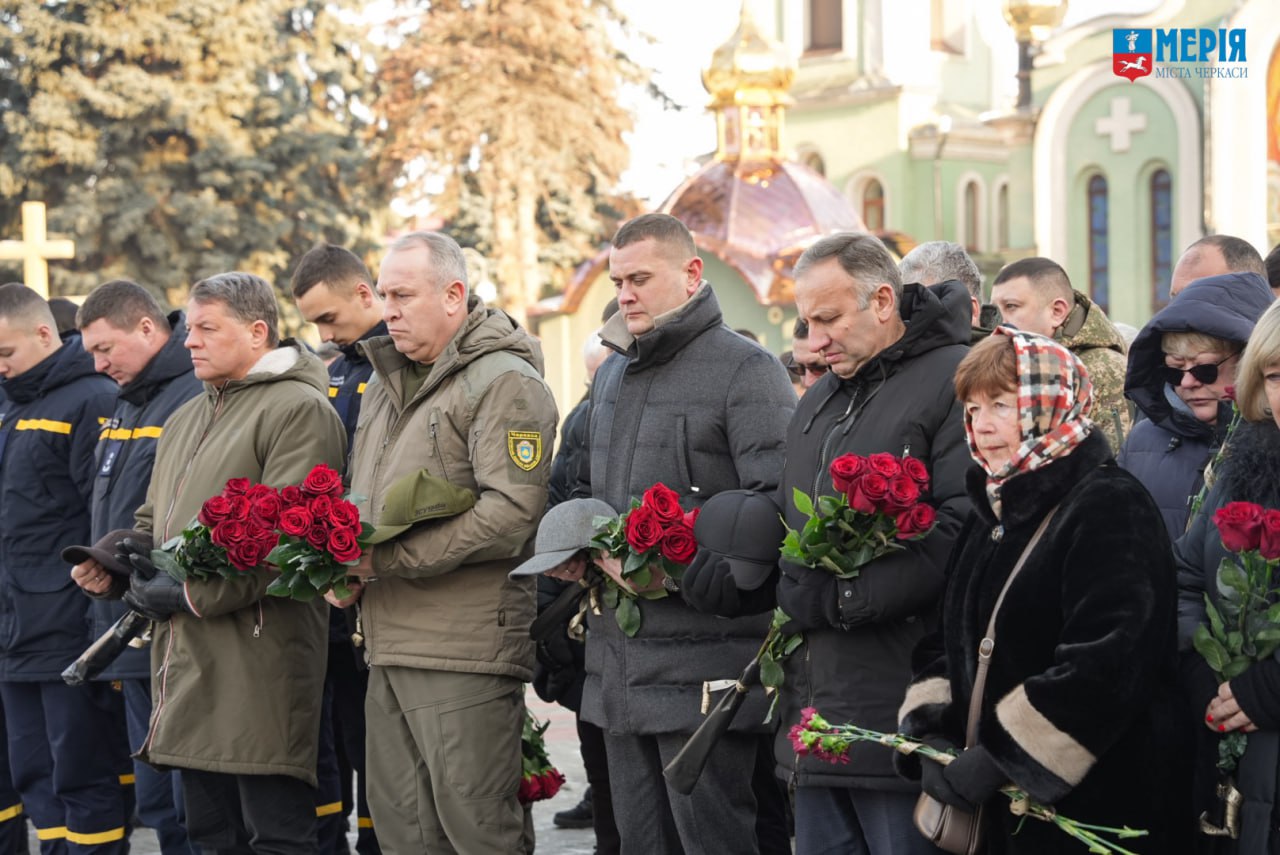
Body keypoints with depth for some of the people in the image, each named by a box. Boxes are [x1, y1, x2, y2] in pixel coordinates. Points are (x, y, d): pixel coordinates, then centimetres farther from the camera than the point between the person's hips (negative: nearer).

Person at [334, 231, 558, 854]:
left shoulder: (504, 382, -9)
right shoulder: (385, 385, 19)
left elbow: (511, 514, -20)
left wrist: (385, 558, -18)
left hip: (465, 649, -9)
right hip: (387, 648, 9)